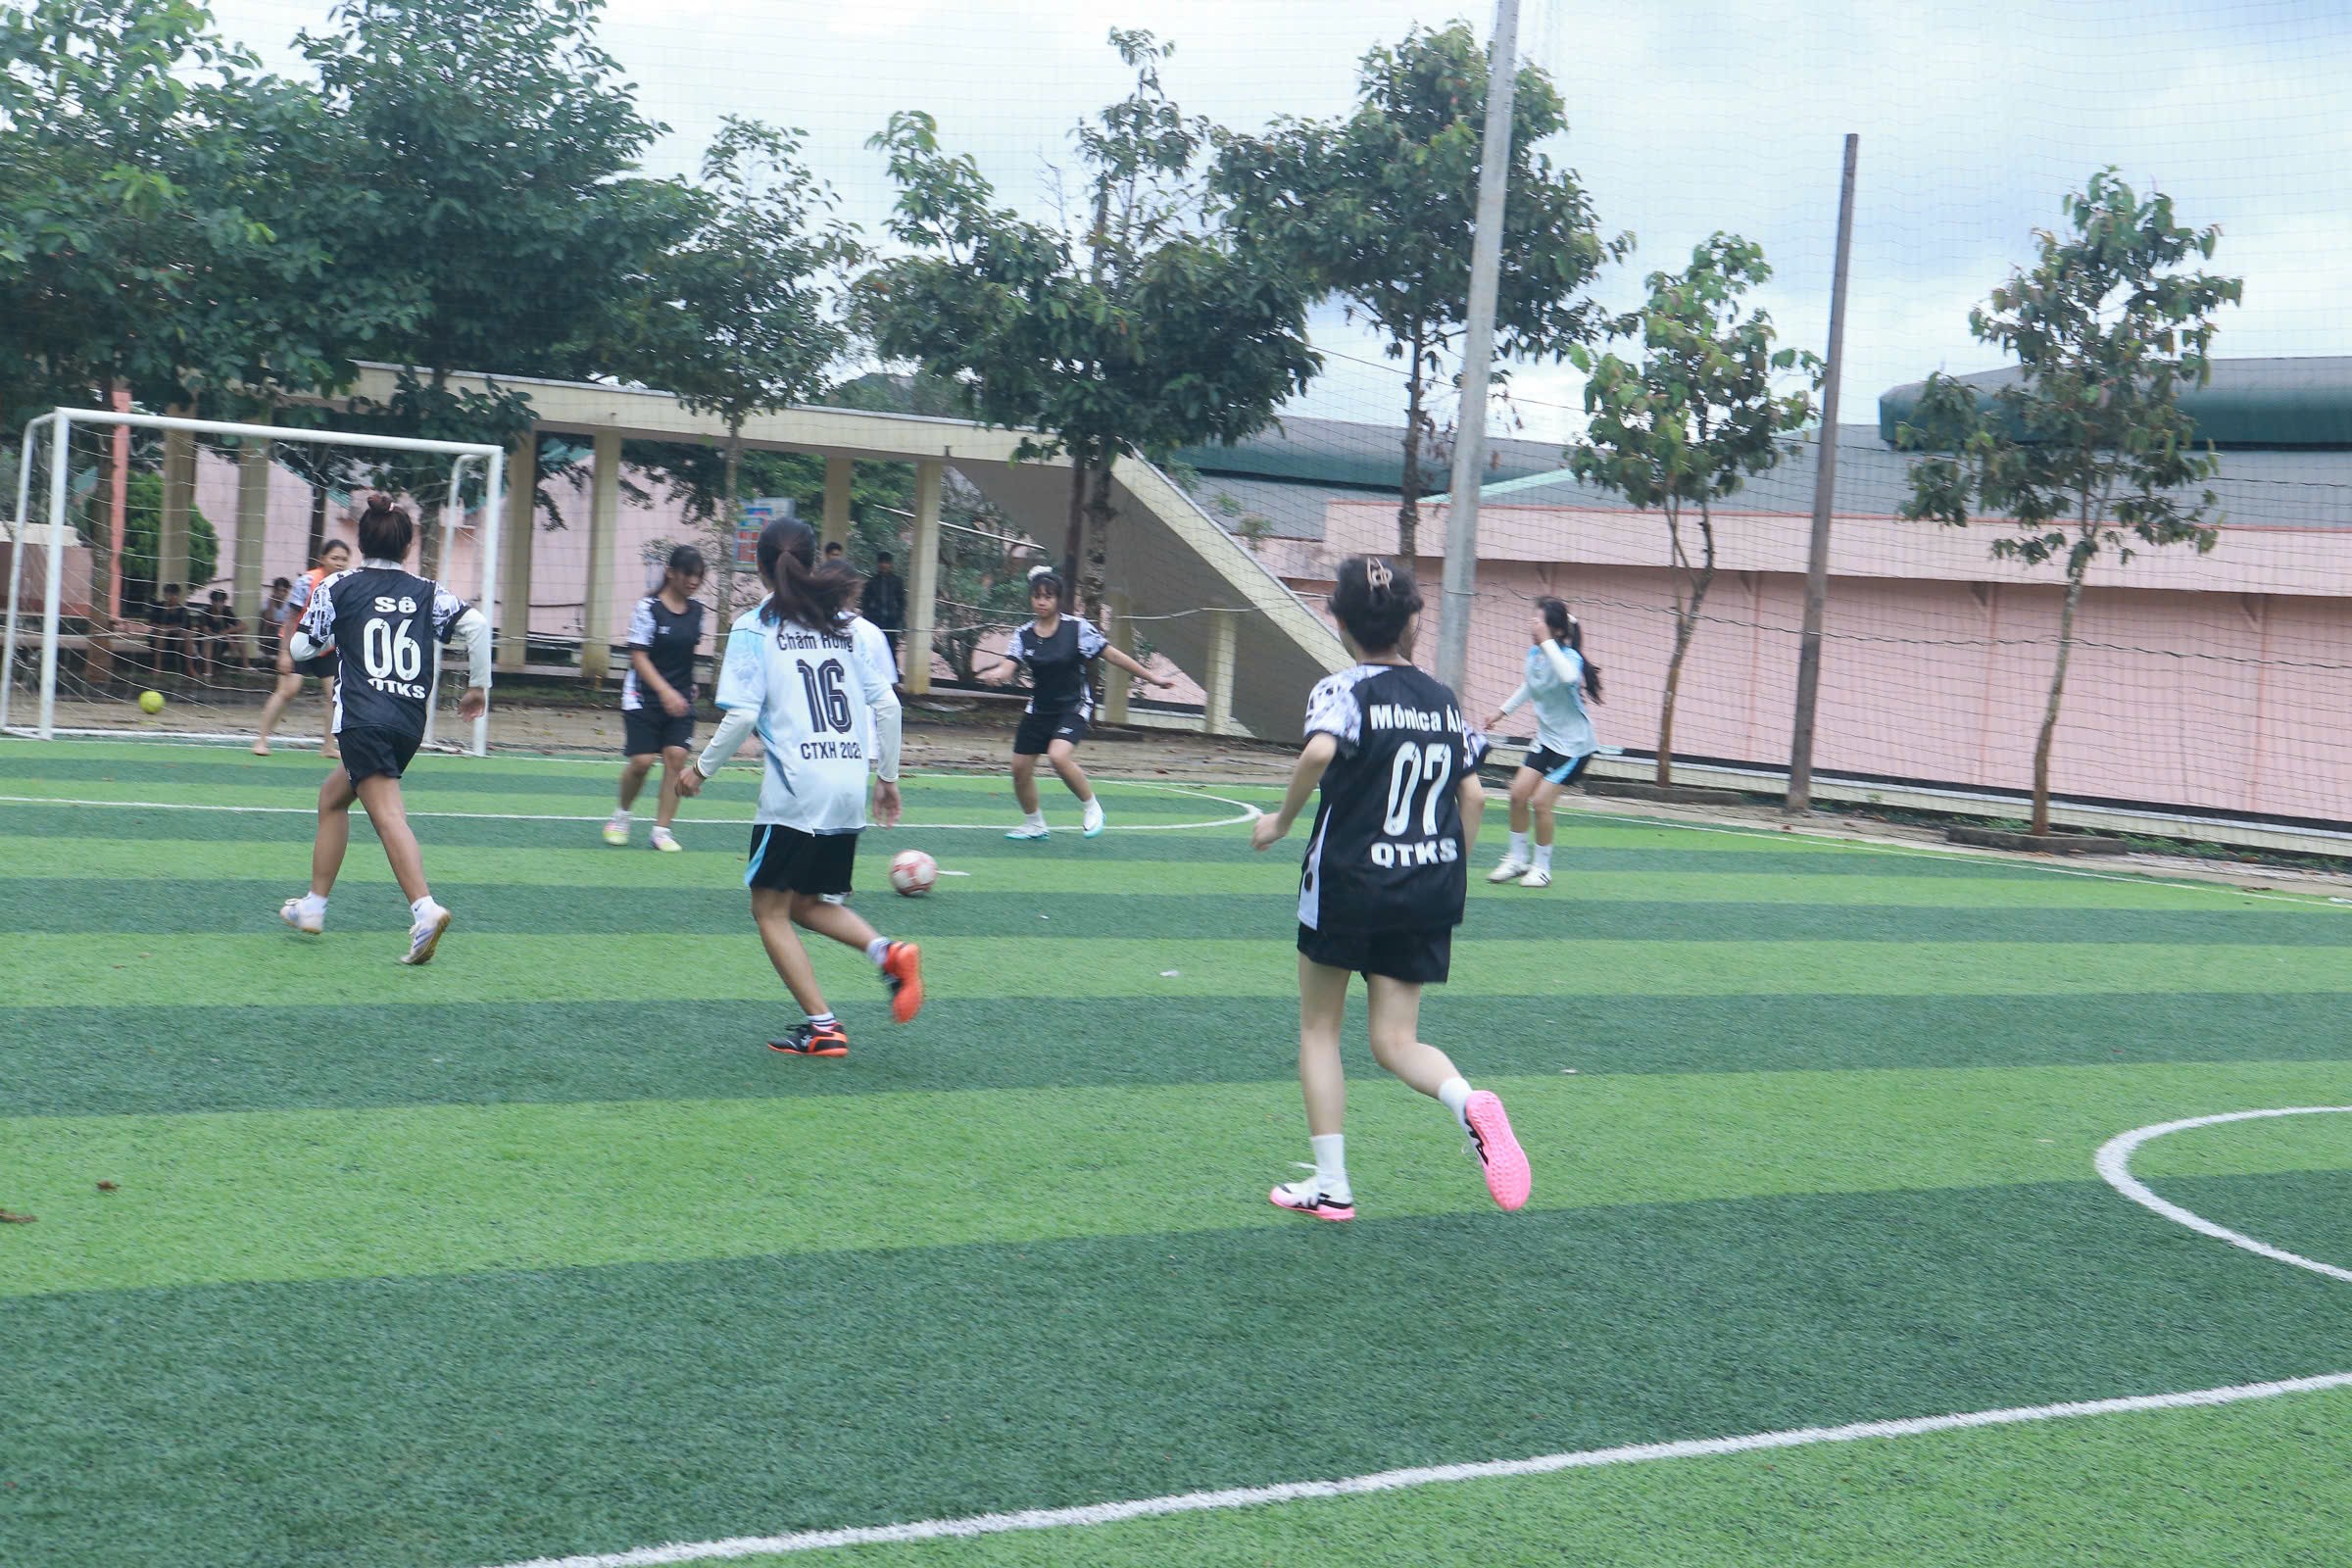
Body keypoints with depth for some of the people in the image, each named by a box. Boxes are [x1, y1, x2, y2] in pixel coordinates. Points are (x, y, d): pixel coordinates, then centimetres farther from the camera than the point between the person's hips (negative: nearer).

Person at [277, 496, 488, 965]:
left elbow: (302, 647, 8)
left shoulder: (338, 587, 5)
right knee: (332, 796, 21)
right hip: (411, 723, 5)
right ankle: (313, 906, 21)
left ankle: (424, 909, -36)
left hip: (363, 719, -5)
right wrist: (479, 686, 5)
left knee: (388, 814, -16)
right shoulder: (428, 592, 11)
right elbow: (475, 624, -3)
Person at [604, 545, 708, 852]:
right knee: (642, 761, -8)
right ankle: (622, 815, 19)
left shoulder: (696, 610, 6)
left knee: (676, 757, -9)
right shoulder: (648, 608, -11)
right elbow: (638, 656, -14)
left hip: (680, 700, 4)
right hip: (644, 697, -4)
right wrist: (665, 691, -25)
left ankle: (662, 829, -1)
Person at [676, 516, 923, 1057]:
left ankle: (822, 1026, -2)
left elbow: (742, 715, -10)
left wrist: (702, 768, 4)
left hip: (794, 787, -6)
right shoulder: (843, 623, 12)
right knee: (809, 904, 20)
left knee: (770, 908, 7)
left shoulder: (755, 626, -2)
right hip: (851, 785, 6)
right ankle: (887, 952, -6)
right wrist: (888, 775, 19)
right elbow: (886, 704, 9)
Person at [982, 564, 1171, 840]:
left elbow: (1112, 655, -6)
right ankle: (1034, 825, 27)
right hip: (1039, 710, 5)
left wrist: (1151, 677, -6)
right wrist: (994, 675, -37)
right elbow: (1008, 668, -12)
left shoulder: (1076, 628, -10)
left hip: (1074, 707, -5)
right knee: (1020, 768, 4)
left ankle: (1092, 805, -4)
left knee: (1059, 756, -28)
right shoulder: (1023, 635, 0)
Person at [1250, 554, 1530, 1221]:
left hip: (1348, 884, -4)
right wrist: (1453, 876, 18)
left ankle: (1330, 1184, 14)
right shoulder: (1444, 700, 8)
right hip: (1429, 890, 4)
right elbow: (1473, 794, 8)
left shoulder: (1343, 689, -8)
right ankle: (1469, 1101, -23)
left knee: (1318, 1029, 14)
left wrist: (1281, 821, -15)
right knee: (1395, 1041, 9)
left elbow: (1319, 750, -29)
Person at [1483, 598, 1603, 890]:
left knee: (1541, 801, -9)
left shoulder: (1569, 656, -23)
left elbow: (1568, 676, -49)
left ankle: (1542, 867, 9)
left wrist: (1546, 641, -43)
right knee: (1518, 794, 2)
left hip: (1573, 745, -7)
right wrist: (1502, 711, 23)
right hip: (1546, 739, 7)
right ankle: (1517, 860, 18)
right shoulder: (1534, 654, -1)